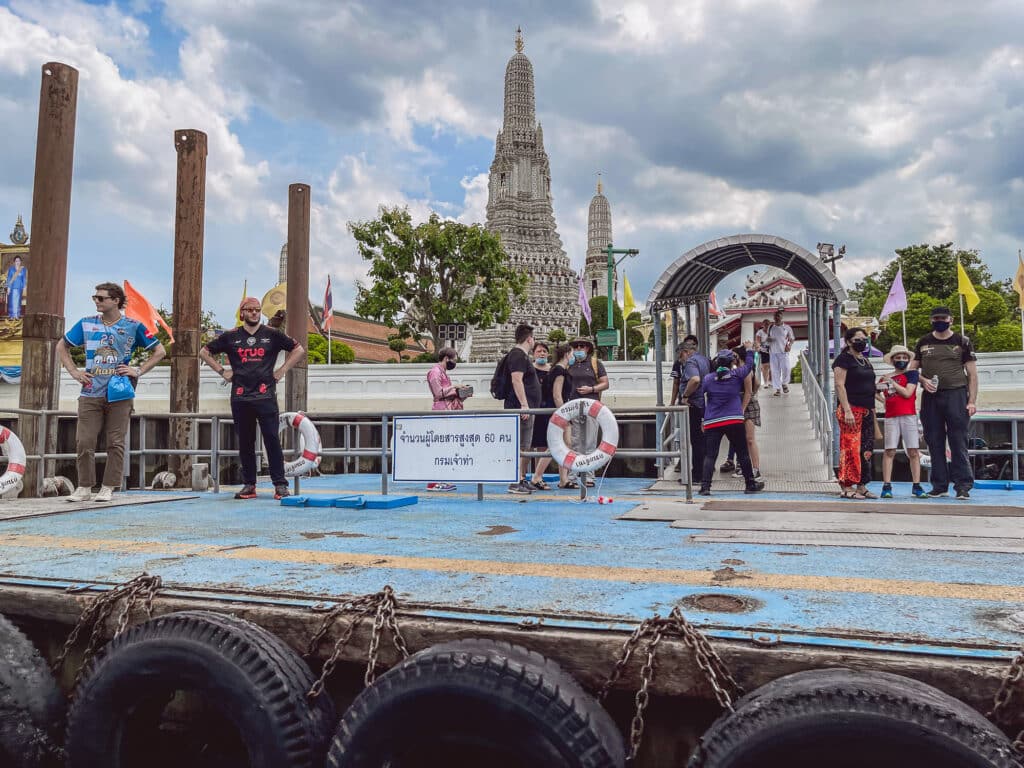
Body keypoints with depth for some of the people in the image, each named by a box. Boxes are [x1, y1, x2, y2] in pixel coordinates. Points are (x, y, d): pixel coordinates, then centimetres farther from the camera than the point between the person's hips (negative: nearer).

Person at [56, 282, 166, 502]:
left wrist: (138, 371, -3)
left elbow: (159, 351, 6)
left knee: (116, 443, 0)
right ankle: (84, 487, 11)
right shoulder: (86, 324, 9)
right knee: (84, 442, -1)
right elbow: (62, 346, 21)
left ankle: (108, 488, 10)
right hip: (90, 393, 2)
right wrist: (74, 372, 8)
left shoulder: (133, 326, 2)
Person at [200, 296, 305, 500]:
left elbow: (298, 350, 12)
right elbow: (204, 352, 20)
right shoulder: (231, 336, 10)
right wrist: (222, 371, 10)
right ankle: (249, 485, 15)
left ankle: (280, 484, -3)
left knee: (272, 440, -6)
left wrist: (282, 370, 5)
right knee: (245, 442, 6)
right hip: (240, 397, 2)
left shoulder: (271, 334, 6)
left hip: (265, 396, -2)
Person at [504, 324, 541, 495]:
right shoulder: (518, 355, -11)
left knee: (525, 446, 14)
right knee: (520, 446, -11)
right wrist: (524, 405, -25)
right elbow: (516, 380, -22)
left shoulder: (522, 355, 22)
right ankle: (516, 483, -10)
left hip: (527, 409, 11)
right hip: (521, 408, -11)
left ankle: (522, 480, 20)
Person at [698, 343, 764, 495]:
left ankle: (705, 486, -13)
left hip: (712, 423, 0)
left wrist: (703, 419, 18)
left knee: (710, 455, -2)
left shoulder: (708, 379, 2)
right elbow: (749, 364, 18)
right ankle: (750, 484, 21)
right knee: (742, 454, 12)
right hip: (734, 420, 0)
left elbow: (702, 399, 8)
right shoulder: (736, 375, 1)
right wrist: (749, 350, 34)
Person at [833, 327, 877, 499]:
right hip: (851, 409, -8)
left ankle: (862, 486, 12)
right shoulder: (843, 359, -5)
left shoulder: (866, 361, 20)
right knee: (850, 448, -11)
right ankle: (846, 487, -8)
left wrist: (873, 410, 20)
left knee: (867, 450, 7)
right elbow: (839, 385, -13)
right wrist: (847, 410, -21)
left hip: (867, 410, 9)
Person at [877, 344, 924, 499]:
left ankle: (916, 486, 5)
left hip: (909, 416, -2)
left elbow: (907, 393, -8)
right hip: (891, 418, 2)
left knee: (914, 452, -1)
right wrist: (882, 399, 7)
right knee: (889, 451, -3)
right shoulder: (884, 378, 14)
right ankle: (886, 486, -3)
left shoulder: (911, 374, 5)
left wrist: (891, 381, -4)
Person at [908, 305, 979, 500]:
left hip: (956, 395, -3)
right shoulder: (923, 342, 13)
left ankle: (963, 485, -2)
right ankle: (940, 485, 12)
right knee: (934, 442, 5)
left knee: (958, 442, -6)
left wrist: (972, 401, -6)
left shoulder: (962, 342, 5)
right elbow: (912, 369, 17)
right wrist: (923, 380, -5)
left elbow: (972, 374, 3)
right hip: (930, 397, 3)